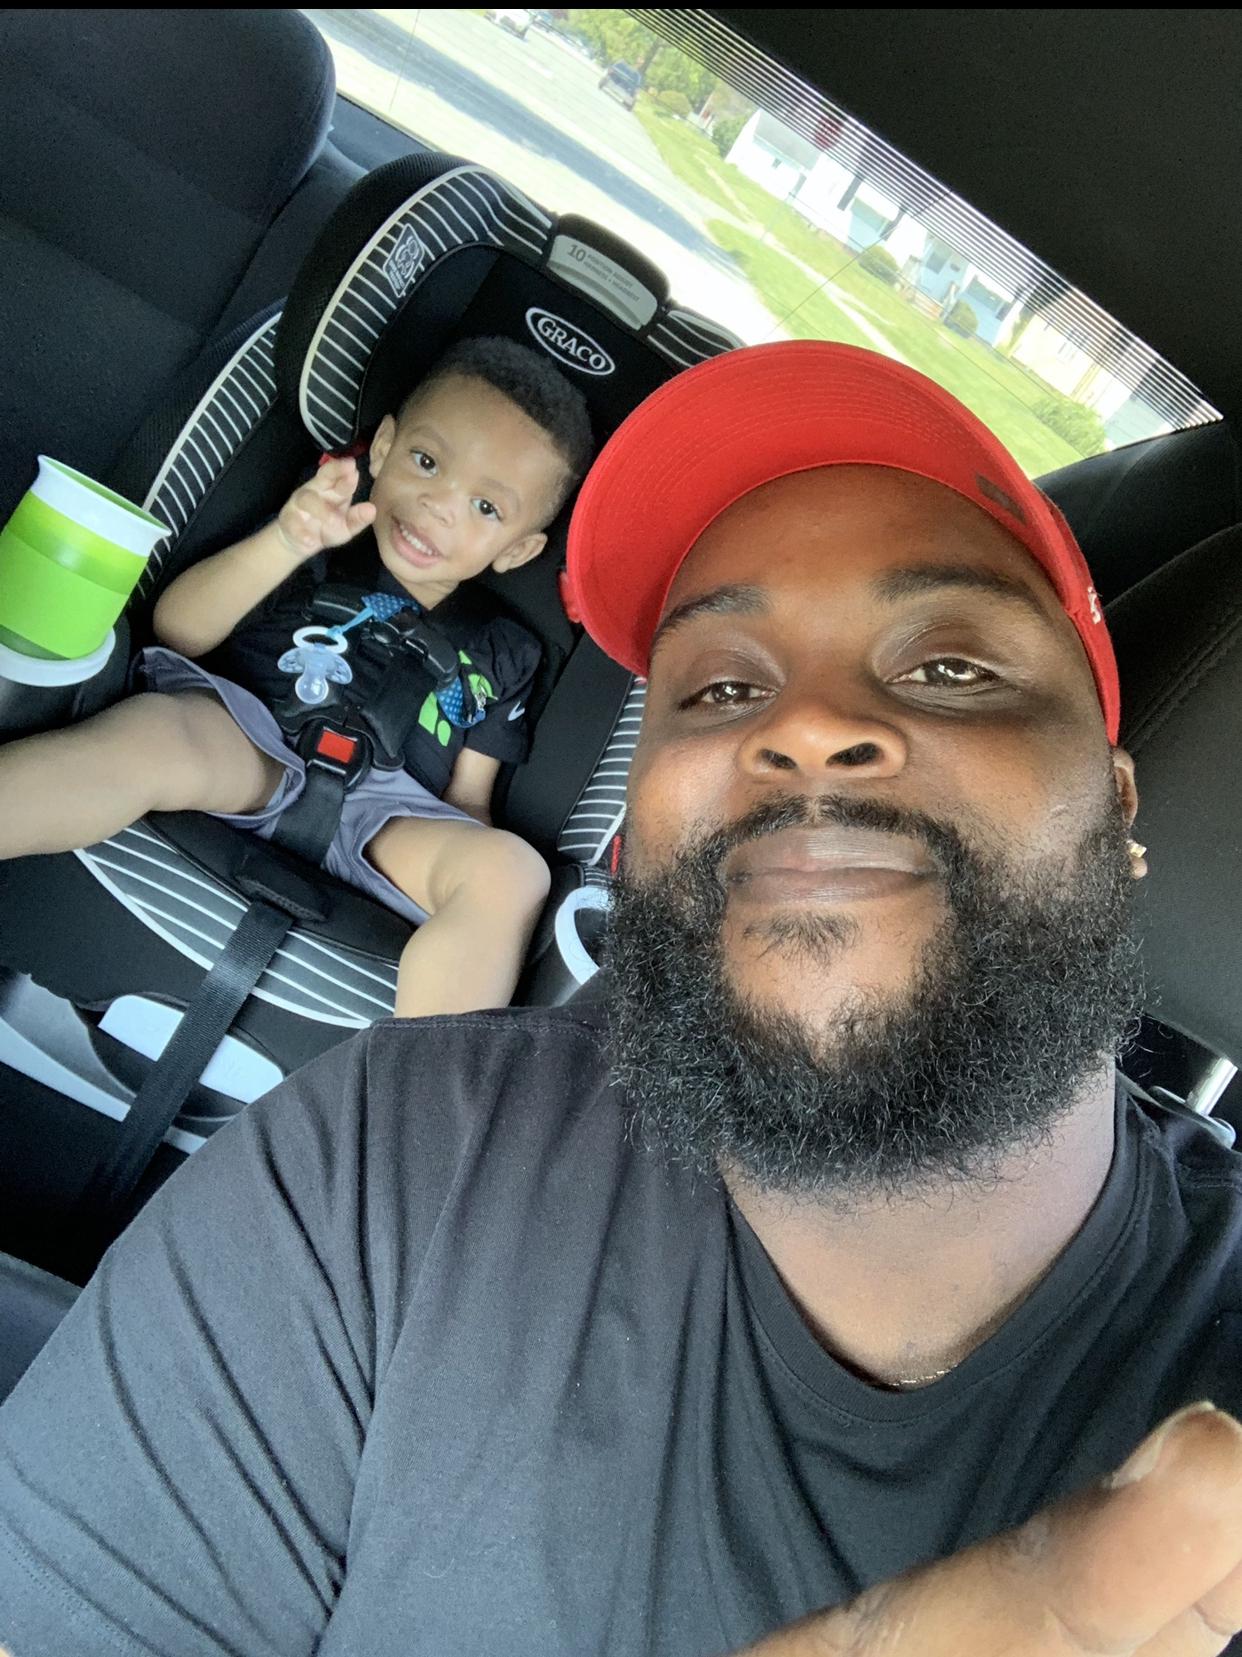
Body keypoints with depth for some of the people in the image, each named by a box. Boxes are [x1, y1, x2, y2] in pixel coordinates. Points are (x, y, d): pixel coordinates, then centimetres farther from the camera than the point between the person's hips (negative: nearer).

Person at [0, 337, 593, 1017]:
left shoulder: (502, 654, 19)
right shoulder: (324, 541, 13)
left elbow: (467, 799, 18)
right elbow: (177, 629, 3)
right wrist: (285, 542, -12)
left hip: (377, 817, 3)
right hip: (246, 750, -2)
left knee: (513, 873, -26)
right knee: (156, 731, -36)